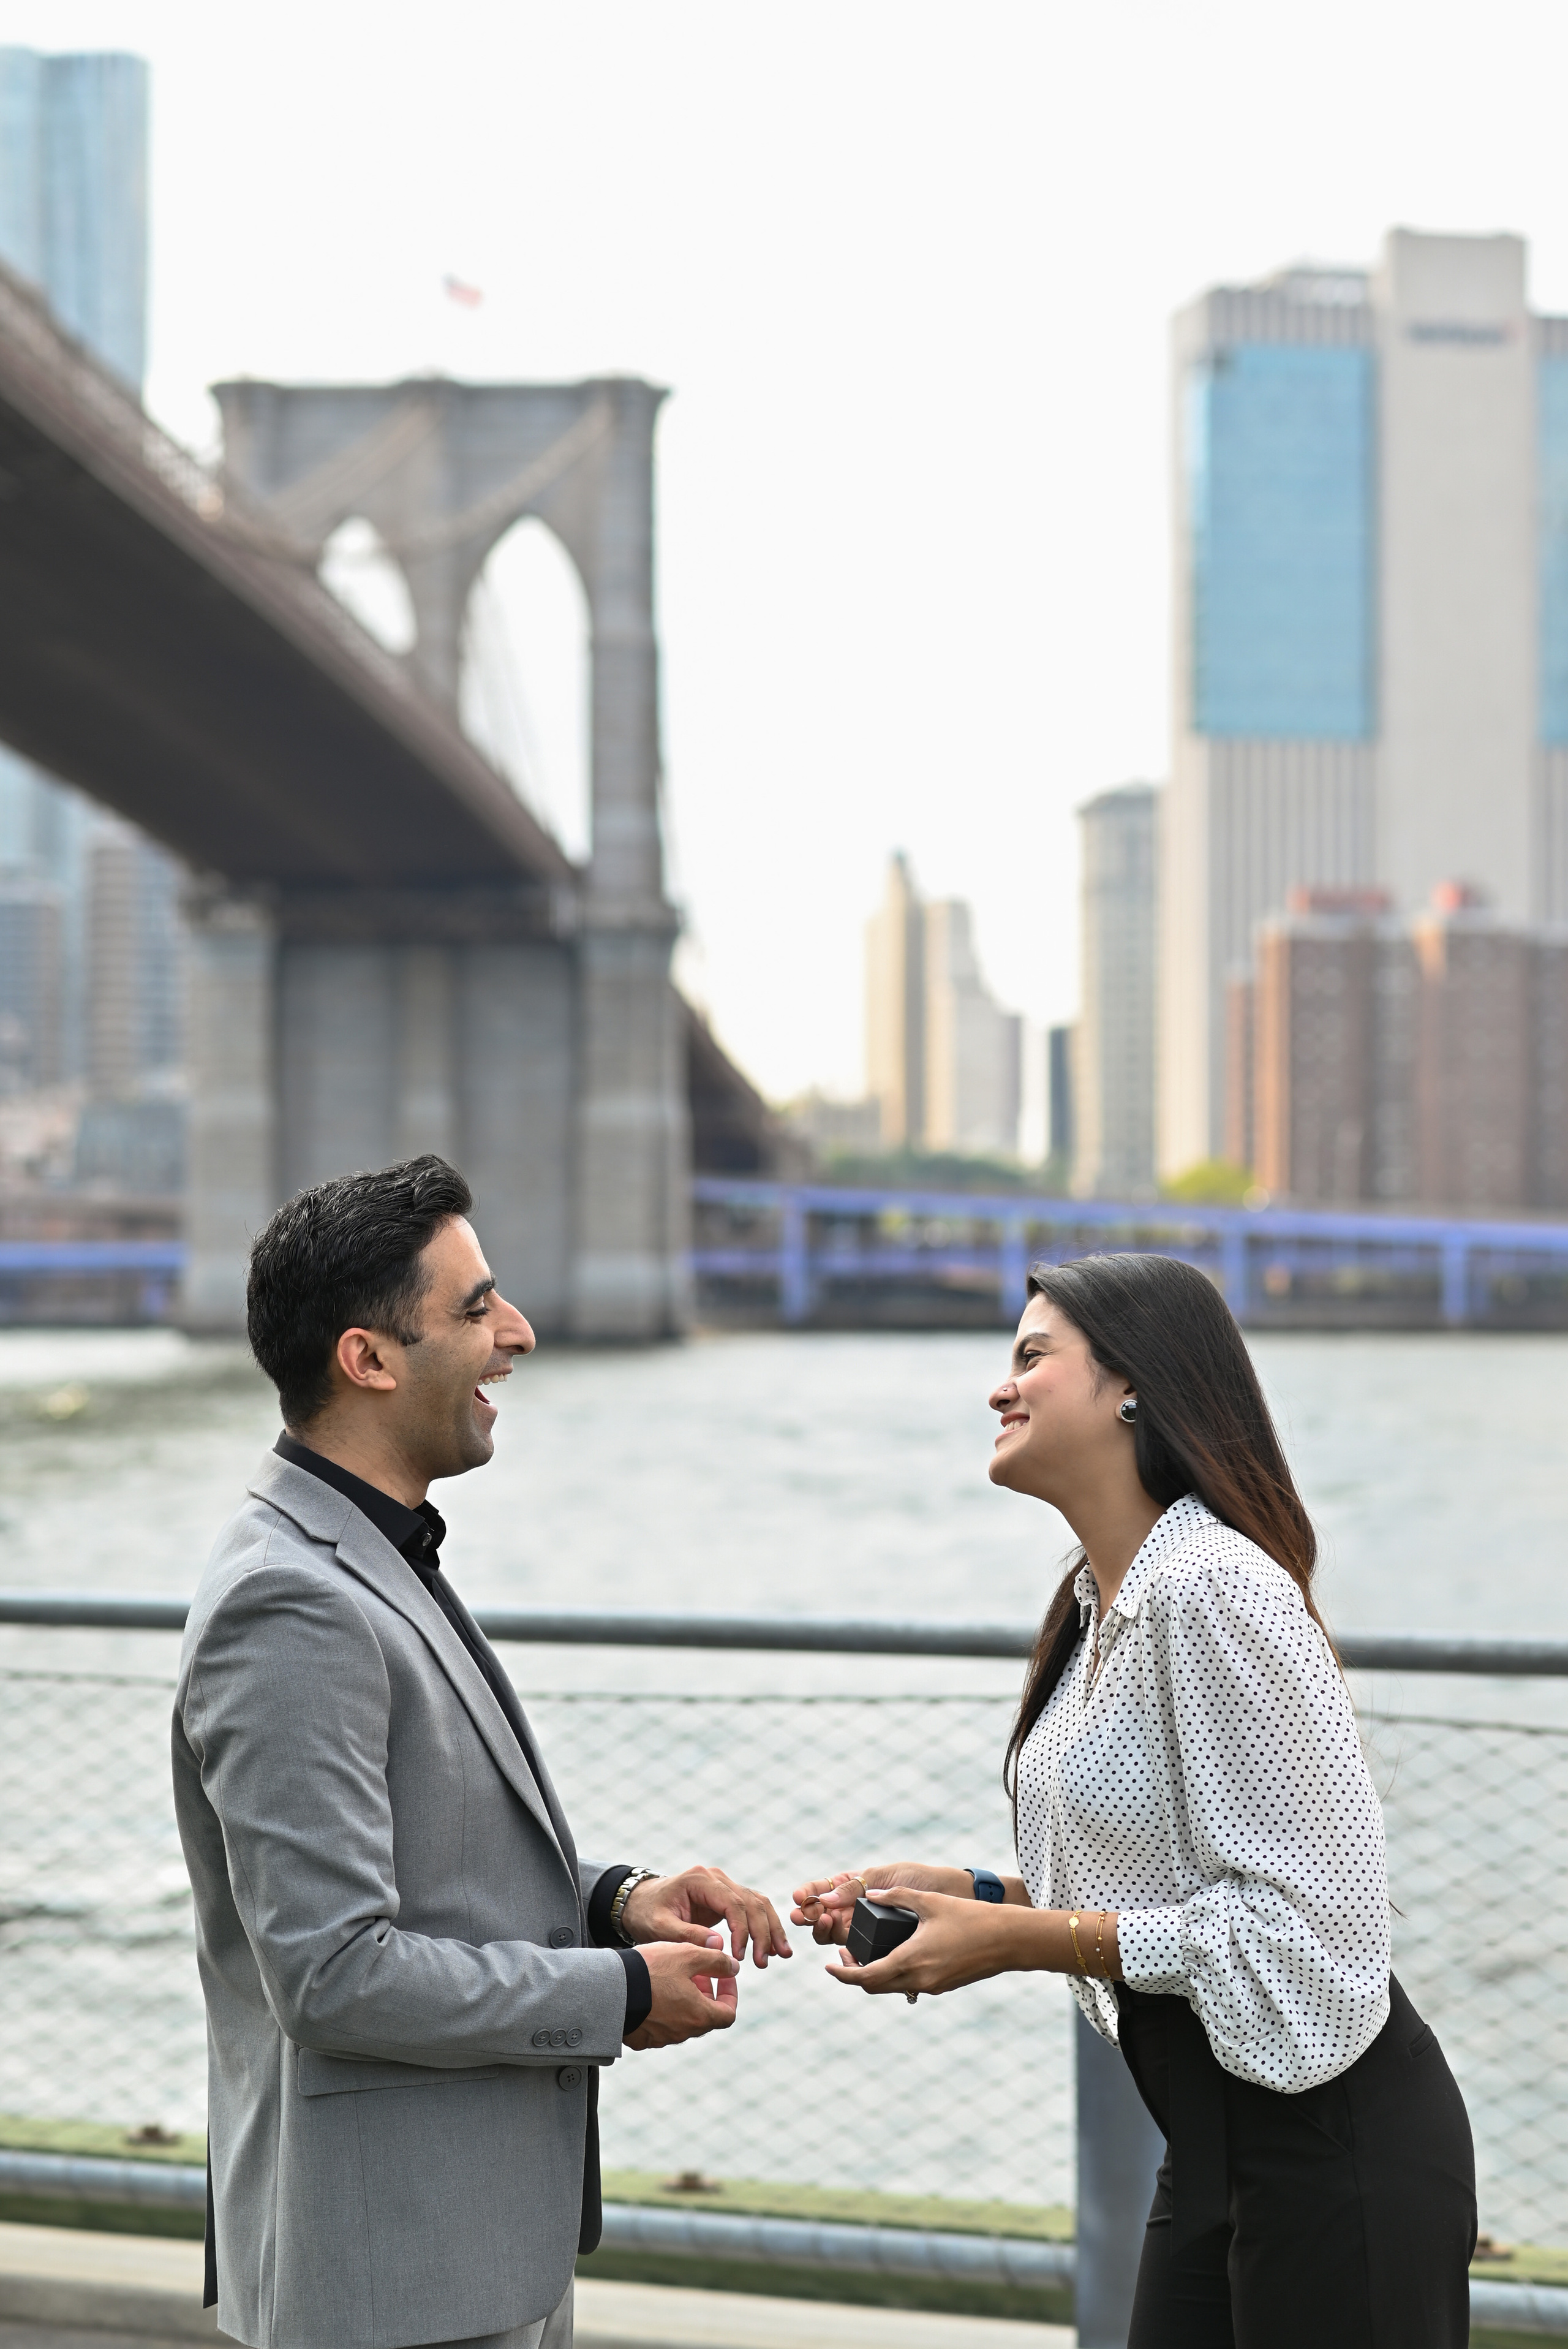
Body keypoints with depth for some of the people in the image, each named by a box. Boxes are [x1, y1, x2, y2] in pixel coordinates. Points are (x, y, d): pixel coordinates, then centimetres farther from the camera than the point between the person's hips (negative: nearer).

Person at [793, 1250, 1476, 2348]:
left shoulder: (1213, 1592, -21)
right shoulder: (1103, 1603, 10)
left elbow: (1302, 1921, -23)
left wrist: (1014, 1940, -20)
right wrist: (958, 1893, 3)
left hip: (1329, 2145, -10)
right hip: (1219, 2136, 10)